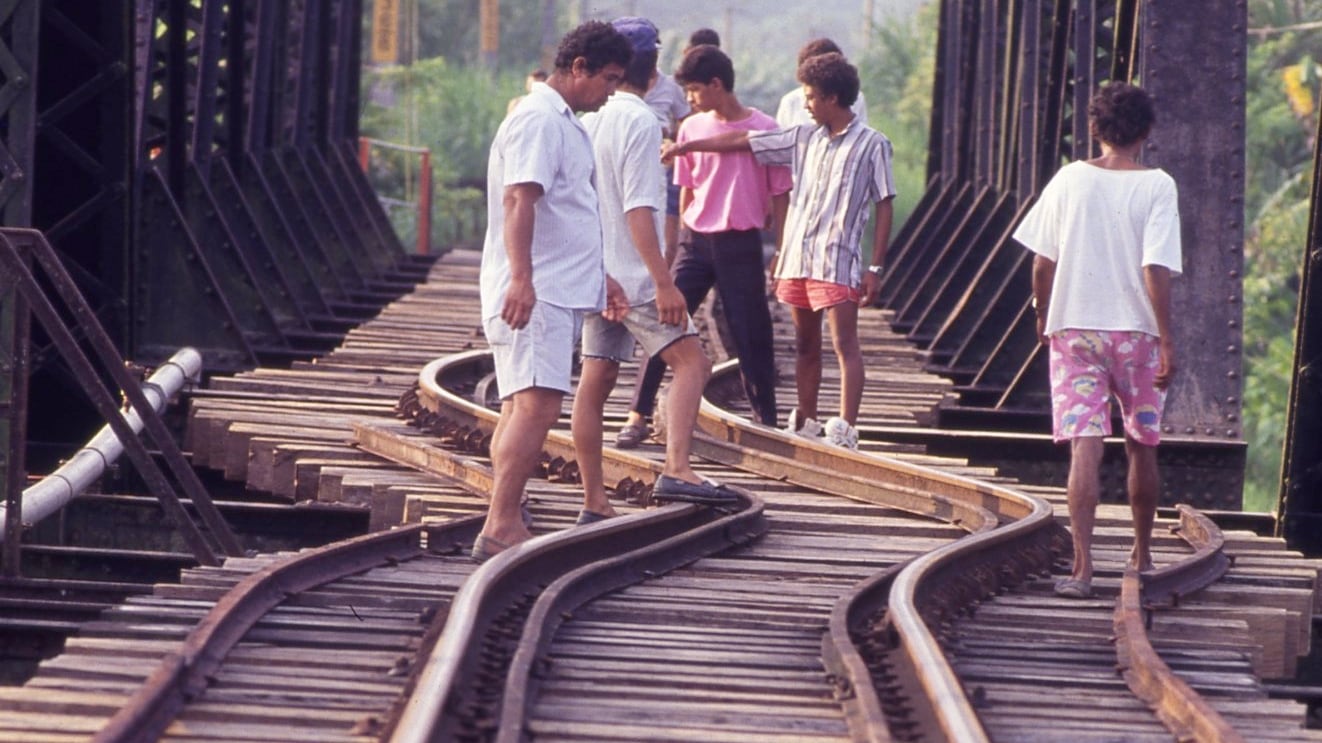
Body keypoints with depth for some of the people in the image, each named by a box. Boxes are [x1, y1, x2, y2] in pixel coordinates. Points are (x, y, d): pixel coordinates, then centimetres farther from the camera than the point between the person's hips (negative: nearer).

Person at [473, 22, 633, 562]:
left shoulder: (565, 125, 22)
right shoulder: (538, 120, -12)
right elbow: (518, 199, -23)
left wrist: (598, 276, 37)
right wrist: (521, 278, -33)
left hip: (557, 291, 11)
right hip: (533, 293, -11)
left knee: (521, 407, 10)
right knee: (536, 404, -20)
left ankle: (507, 527, 12)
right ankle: (499, 529, -26)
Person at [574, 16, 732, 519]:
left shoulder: (588, 119, 11)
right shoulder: (640, 122, -13)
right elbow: (638, 208, -20)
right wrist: (664, 282, -21)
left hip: (595, 271, 8)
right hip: (632, 274, -8)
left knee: (595, 381, 7)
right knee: (691, 363, -8)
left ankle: (594, 502, 8)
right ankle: (675, 470, -24)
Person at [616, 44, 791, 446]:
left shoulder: (764, 130, -4)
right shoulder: (692, 128, 6)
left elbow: (779, 194, 1)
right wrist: (684, 239, 14)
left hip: (742, 245, -3)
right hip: (697, 242, 3)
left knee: (752, 335, 2)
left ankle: (766, 418, 14)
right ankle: (638, 415, -6)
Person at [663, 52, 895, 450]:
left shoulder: (871, 144, -3)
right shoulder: (804, 137, 13)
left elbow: (884, 208, -3)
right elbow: (743, 141, 17)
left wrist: (875, 268, -8)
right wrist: (686, 147, 17)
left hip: (838, 263, -6)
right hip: (797, 258, 6)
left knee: (844, 344, -10)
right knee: (805, 345, 12)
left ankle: (846, 429, -16)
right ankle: (806, 424, 19)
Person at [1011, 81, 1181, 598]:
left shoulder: (1070, 180, 0)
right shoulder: (1156, 187, -7)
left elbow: (1043, 261, 3)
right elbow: (1156, 270, -14)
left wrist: (1043, 313, 19)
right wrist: (1167, 341, -10)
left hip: (1074, 327, 1)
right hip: (1136, 330, -1)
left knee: (1084, 447, -4)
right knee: (1142, 446, 16)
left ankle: (1082, 564, -15)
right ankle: (1142, 554, 29)